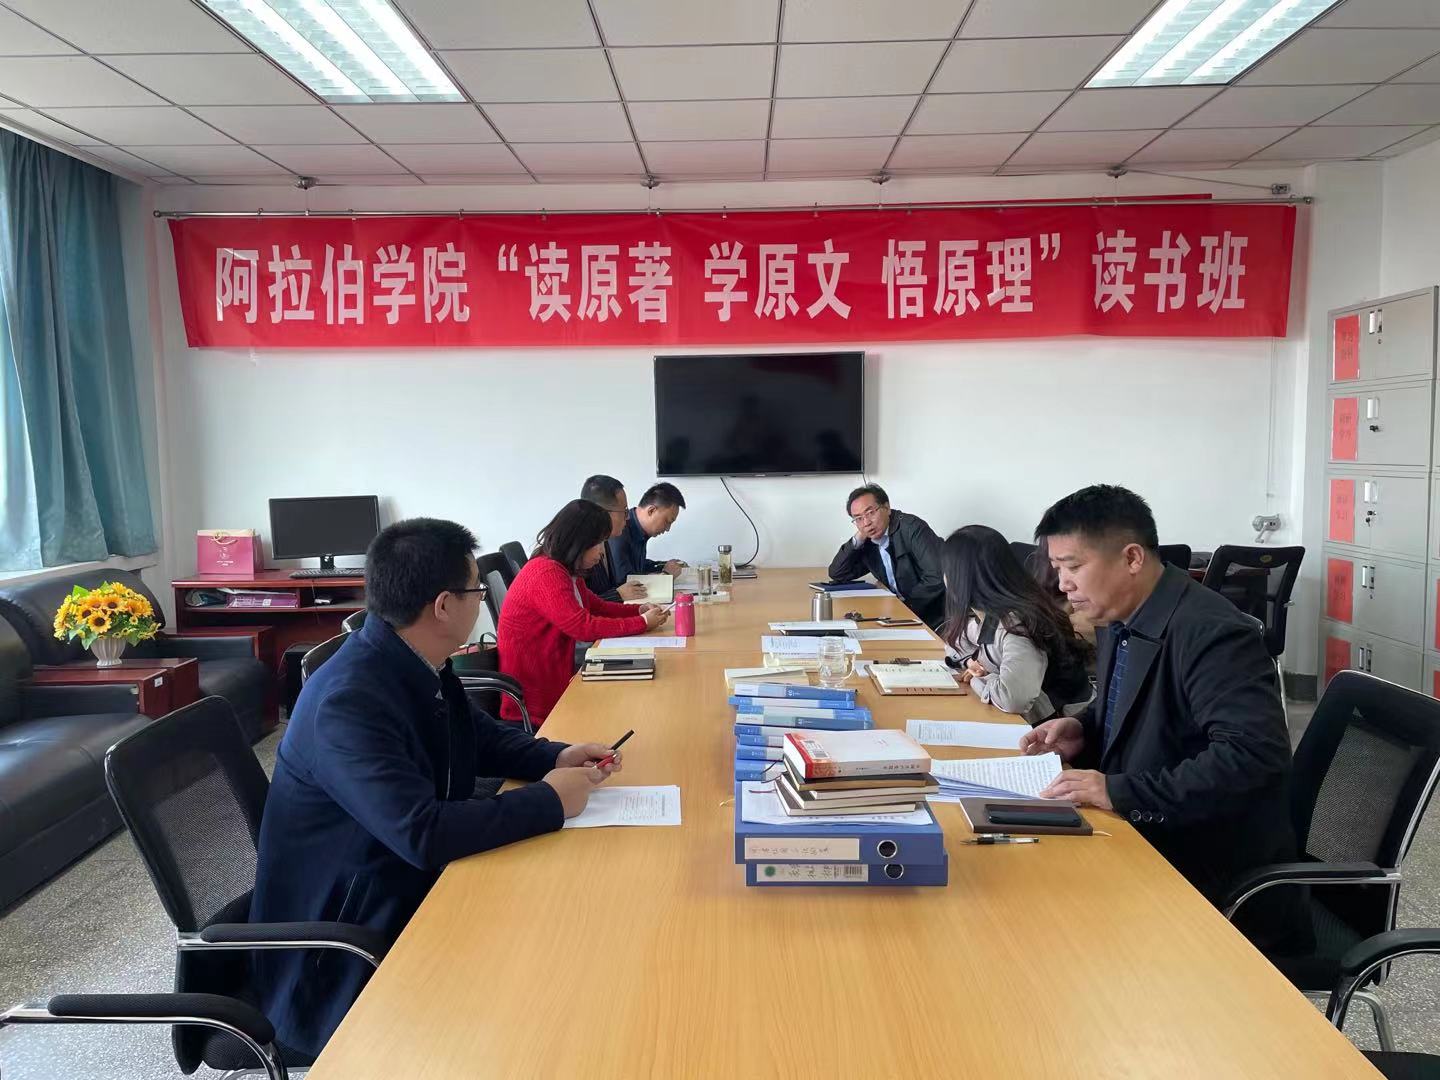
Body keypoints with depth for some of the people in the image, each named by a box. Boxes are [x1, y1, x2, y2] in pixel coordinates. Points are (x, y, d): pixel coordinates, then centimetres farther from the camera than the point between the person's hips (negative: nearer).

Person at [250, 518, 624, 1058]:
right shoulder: (349, 700, -29)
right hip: (344, 947, -8)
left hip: (408, 888, 8)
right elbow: (422, 835, -36)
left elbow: (480, 736, 14)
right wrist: (548, 800, -24)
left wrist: (556, 756, -5)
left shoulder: (418, 665, -1)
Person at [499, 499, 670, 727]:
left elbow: (597, 606, 19)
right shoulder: (546, 573, -21)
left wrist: (639, 610, 2)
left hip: (556, 678, 9)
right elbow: (584, 627, -25)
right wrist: (642, 623, -17)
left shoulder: (566, 571, 11)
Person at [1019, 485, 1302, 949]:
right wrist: (1082, 731, 0)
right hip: (1143, 844, 8)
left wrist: (1118, 792, -31)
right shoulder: (1120, 622, 4)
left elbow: (1252, 755, -32)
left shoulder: (1213, 633, -22)